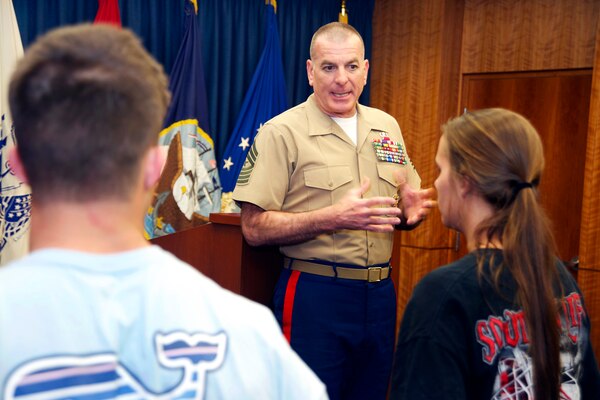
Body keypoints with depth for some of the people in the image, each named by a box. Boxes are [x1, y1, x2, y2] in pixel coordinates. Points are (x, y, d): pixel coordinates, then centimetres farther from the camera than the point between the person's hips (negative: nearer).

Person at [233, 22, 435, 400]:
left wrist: (411, 210, -7)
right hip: (314, 294, -5)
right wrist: (335, 218, -25)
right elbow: (255, 228, -14)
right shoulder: (282, 132, -9)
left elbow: (406, 207, 17)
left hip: (380, 293, 6)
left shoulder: (387, 127, 8)